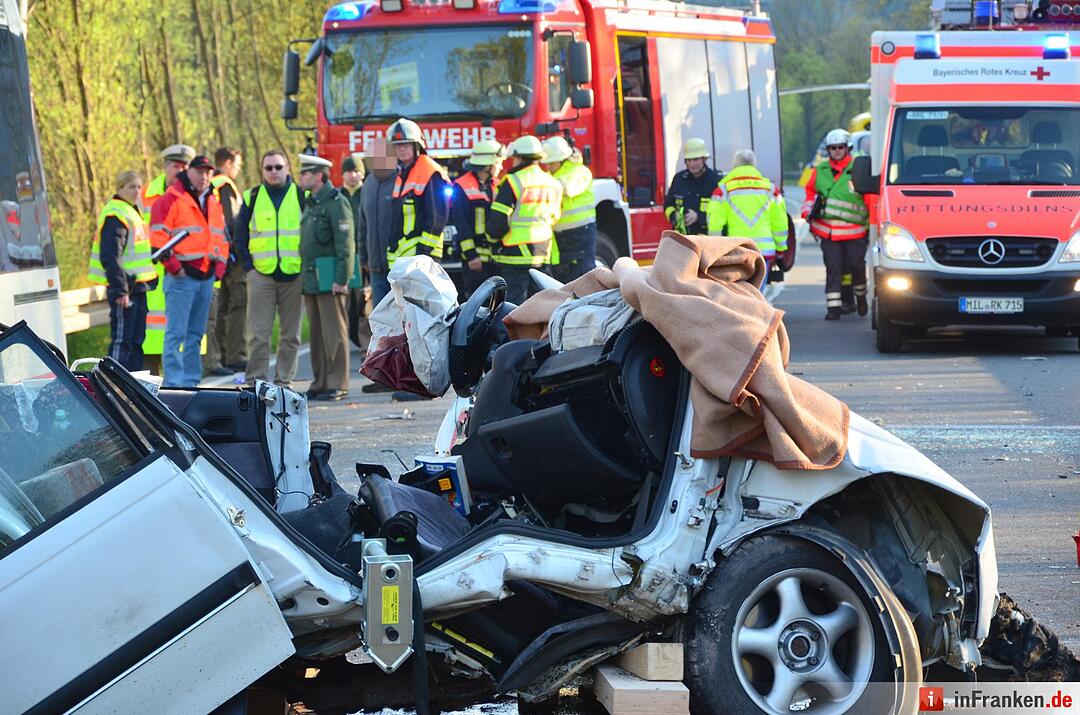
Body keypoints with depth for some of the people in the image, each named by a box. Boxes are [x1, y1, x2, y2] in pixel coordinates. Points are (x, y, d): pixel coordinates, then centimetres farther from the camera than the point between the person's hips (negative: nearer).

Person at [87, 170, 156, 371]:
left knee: (137, 339, 13)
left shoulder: (132, 211, 18)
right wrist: (120, 290, -24)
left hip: (138, 286, 10)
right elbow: (110, 256, -20)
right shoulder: (115, 215, -13)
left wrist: (151, 280, 22)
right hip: (124, 288, -10)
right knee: (121, 340, -9)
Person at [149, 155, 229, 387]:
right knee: (176, 333, -9)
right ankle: (173, 383, -10)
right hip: (181, 276, -7)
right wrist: (173, 266, -14)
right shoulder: (171, 200, -5)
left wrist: (219, 266, 13)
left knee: (196, 334, 12)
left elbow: (221, 238, 26)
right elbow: (158, 236, -11)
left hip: (206, 278, 7)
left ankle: (191, 381, 17)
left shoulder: (213, 203, 18)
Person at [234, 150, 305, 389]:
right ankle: (256, 381, -1)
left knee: (291, 334, 5)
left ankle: (284, 380, 13)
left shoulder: (302, 196, 6)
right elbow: (240, 236, 12)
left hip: (295, 275, 0)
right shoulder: (252, 198, 8)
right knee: (258, 333, -5)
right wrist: (248, 266, 1)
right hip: (261, 275, 0)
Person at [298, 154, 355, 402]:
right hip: (311, 279, 9)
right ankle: (321, 383, 13)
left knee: (334, 333, -6)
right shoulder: (310, 204, 19)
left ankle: (337, 384, -5)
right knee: (317, 333, 9)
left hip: (329, 279, -9)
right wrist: (305, 277, 17)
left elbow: (346, 244, -14)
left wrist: (341, 279, -19)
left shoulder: (336, 203, -9)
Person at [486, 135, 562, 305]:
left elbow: (499, 219, -12)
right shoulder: (553, 184, 10)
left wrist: (492, 237, 6)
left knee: (515, 303, -5)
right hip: (541, 255, 7)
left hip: (516, 254, -7)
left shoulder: (513, 182, -12)